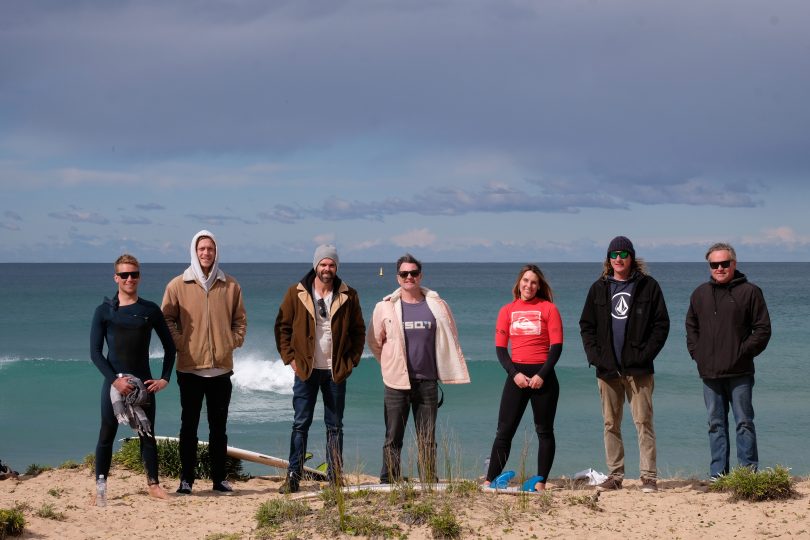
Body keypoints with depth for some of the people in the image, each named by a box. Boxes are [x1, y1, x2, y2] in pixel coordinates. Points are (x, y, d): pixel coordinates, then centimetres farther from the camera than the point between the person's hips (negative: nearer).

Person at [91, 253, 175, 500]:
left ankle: (153, 484, 15)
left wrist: (164, 378, 2)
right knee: (107, 435, 1)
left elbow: (169, 346, 11)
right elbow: (95, 352, -3)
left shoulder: (150, 310, 5)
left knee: (147, 435, 6)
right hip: (114, 382, -1)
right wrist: (115, 379, -13)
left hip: (143, 383, 1)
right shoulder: (104, 311, 1)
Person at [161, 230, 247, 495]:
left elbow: (240, 319, 13)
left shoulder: (230, 286, 6)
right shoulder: (178, 285, 0)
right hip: (190, 367, -2)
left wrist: (233, 342, 0)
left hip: (221, 367, 2)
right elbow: (167, 319, 3)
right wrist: (180, 343, -7)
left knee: (219, 426, 8)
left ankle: (219, 478, 15)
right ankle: (186, 479, 7)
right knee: (189, 425, 2)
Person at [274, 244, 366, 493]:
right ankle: (293, 477, 2)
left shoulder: (348, 296, 2)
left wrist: (351, 361, 0)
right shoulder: (296, 293, -1)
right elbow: (282, 327, 3)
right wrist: (290, 358, -4)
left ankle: (335, 478, 11)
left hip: (336, 372, 1)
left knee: (335, 426, 6)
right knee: (300, 424, 0)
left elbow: (359, 331, 9)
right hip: (305, 370, -1)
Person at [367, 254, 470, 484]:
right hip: (396, 383, -1)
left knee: (427, 439, 7)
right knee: (393, 439, 3)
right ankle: (388, 484, 7)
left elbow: (450, 341, 14)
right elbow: (374, 342, 10)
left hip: (427, 381, 1)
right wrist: (391, 364, 10)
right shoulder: (385, 307, -1)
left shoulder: (437, 306, 3)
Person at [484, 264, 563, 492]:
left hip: (542, 376, -2)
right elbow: (500, 348, 5)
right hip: (516, 375, 2)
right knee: (504, 430, 0)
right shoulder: (507, 311, 8)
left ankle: (540, 483, 8)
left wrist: (542, 375, -13)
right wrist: (514, 373, -9)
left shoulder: (548, 308, 1)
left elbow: (556, 346, -3)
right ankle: (489, 481, 0)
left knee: (544, 431, 3)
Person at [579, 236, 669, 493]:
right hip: (607, 369, 3)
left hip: (638, 369, -3)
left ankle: (648, 476, -2)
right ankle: (615, 475, 13)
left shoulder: (648, 286, 2)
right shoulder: (599, 288, 11)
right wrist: (594, 355, 0)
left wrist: (645, 354, -9)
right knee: (611, 424, 7)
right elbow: (586, 325, 13)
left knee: (643, 422, -5)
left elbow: (661, 324, 1)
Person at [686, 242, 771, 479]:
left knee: (744, 422, 0)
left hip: (739, 372, -4)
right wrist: (696, 353, 8)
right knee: (716, 424, 8)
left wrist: (744, 352, -10)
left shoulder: (750, 292, -2)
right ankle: (718, 473, 13)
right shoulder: (700, 294, 12)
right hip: (710, 373, 4)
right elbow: (691, 327, 21)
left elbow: (763, 329, -2)